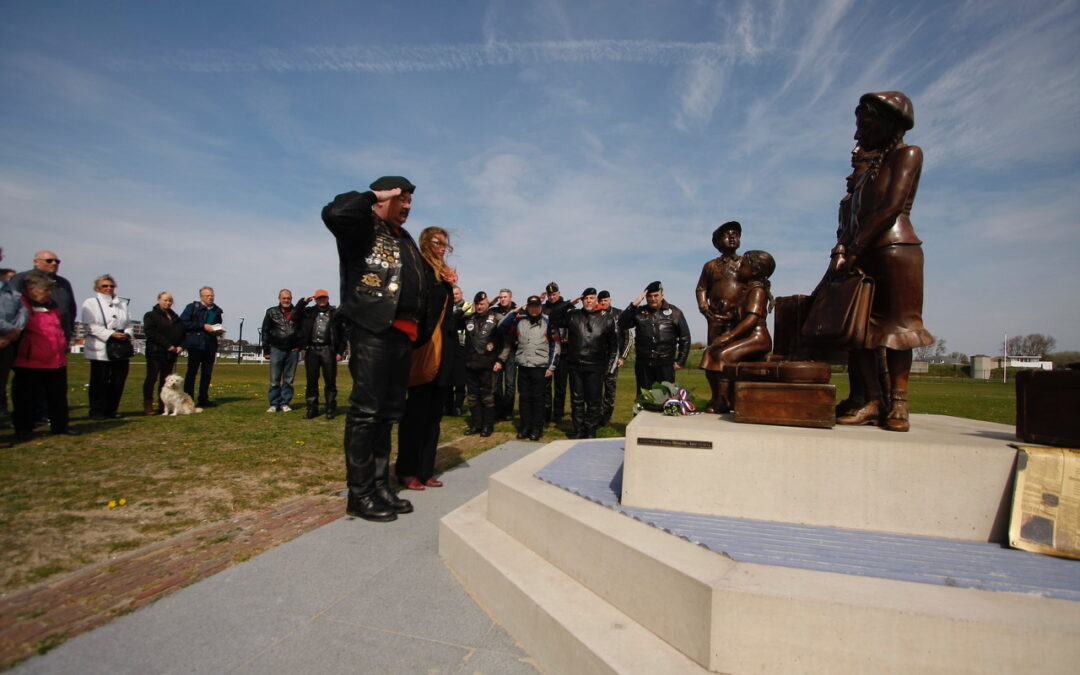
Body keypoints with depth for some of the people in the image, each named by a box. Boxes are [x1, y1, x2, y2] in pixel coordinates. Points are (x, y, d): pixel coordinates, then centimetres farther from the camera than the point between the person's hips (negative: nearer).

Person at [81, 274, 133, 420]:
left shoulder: (122, 303, 18)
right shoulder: (90, 303, 2)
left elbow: (128, 323, 16)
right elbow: (90, 326, -9)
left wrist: (127, 334, -5)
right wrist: (110, 334, -18)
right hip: (100, 350, -5)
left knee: (118, 381, 6)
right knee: (100, 382, -1)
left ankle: (111, 410, 17)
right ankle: (97, 412, 8)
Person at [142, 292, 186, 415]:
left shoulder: (175, 318, 18)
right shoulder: (151, 315, 0)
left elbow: (182, 333, 16)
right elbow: (151, 333, -13)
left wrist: (181, 346, -3)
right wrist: (167, 345, -19)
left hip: (171, 354, 6)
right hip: (155, 352, -5)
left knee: (166, 380, 7)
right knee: (152, 378, -4)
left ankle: (163, 405, 11)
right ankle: (148, 406, -1)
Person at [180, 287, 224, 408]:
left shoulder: (217, 310, 15)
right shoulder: (192, 307, -1)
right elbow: (183, 323, -10)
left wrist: (218, 331, 6)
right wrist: (203, 326, -15)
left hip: (210, 345, 5)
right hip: (196, 344, -5)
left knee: (207, 373, 8)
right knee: (192, 372, -2)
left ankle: (203, 399, 16)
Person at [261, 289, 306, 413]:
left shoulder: (297, 312, 4)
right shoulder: (271, 312, 5)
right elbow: (265, 331, 4)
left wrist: (299, 345, -7)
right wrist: (266, 350, 1)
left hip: (292, 350, 1)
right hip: (277, 349, -1)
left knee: (289, 380, 5)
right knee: (274, 380, 2)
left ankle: (285, 403, 12)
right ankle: (274, 404, 8)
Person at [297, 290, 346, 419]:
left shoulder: (335, 313, 5)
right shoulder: (309, 312, 14)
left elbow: (342, 334, 3)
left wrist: (340, 352, -4)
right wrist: (303, 302, 11)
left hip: (328, 350, -3)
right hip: (311, 350, 3)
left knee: (330, 381, -1)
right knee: (311, 381, 5)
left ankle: (330, 409, 6)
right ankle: (312, 409, 12)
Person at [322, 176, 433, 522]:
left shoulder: (405, 239, 26)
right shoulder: (364, 227, 1)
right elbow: (334, 213, -22)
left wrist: (422, 330, 17)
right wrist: (373, 196, -7)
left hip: (403, 332, 9)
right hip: (373, 328, -8)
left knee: (389, 412, 11)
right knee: (366, 411, -6)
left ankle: (380, 487, 19)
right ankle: (360, 494, 2)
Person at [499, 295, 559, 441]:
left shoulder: (548, 323, 0)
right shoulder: (519, 321, 7)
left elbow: (555, 345, -1)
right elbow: (502, 327, 2)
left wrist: (551, 367, -5)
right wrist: (515, 312, -3)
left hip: (540, 368, -3)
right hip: (523, 367, 3)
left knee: (537, 398, 2)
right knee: (524, 397, 8)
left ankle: (537, 429, 11)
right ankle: (525, 427, 18)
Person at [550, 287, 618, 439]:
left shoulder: (606, 319, 4)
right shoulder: (573, 316, 6)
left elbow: (613, 344, 9)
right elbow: (554, 320, 4)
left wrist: (609, 365, 4)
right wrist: (569, 304, -2)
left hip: (595, 367, -1)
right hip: (575, 365, 2)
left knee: (593, 401, 3)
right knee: (576, 401, 8)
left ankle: (591, 432, 15)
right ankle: (578, 432, 19)